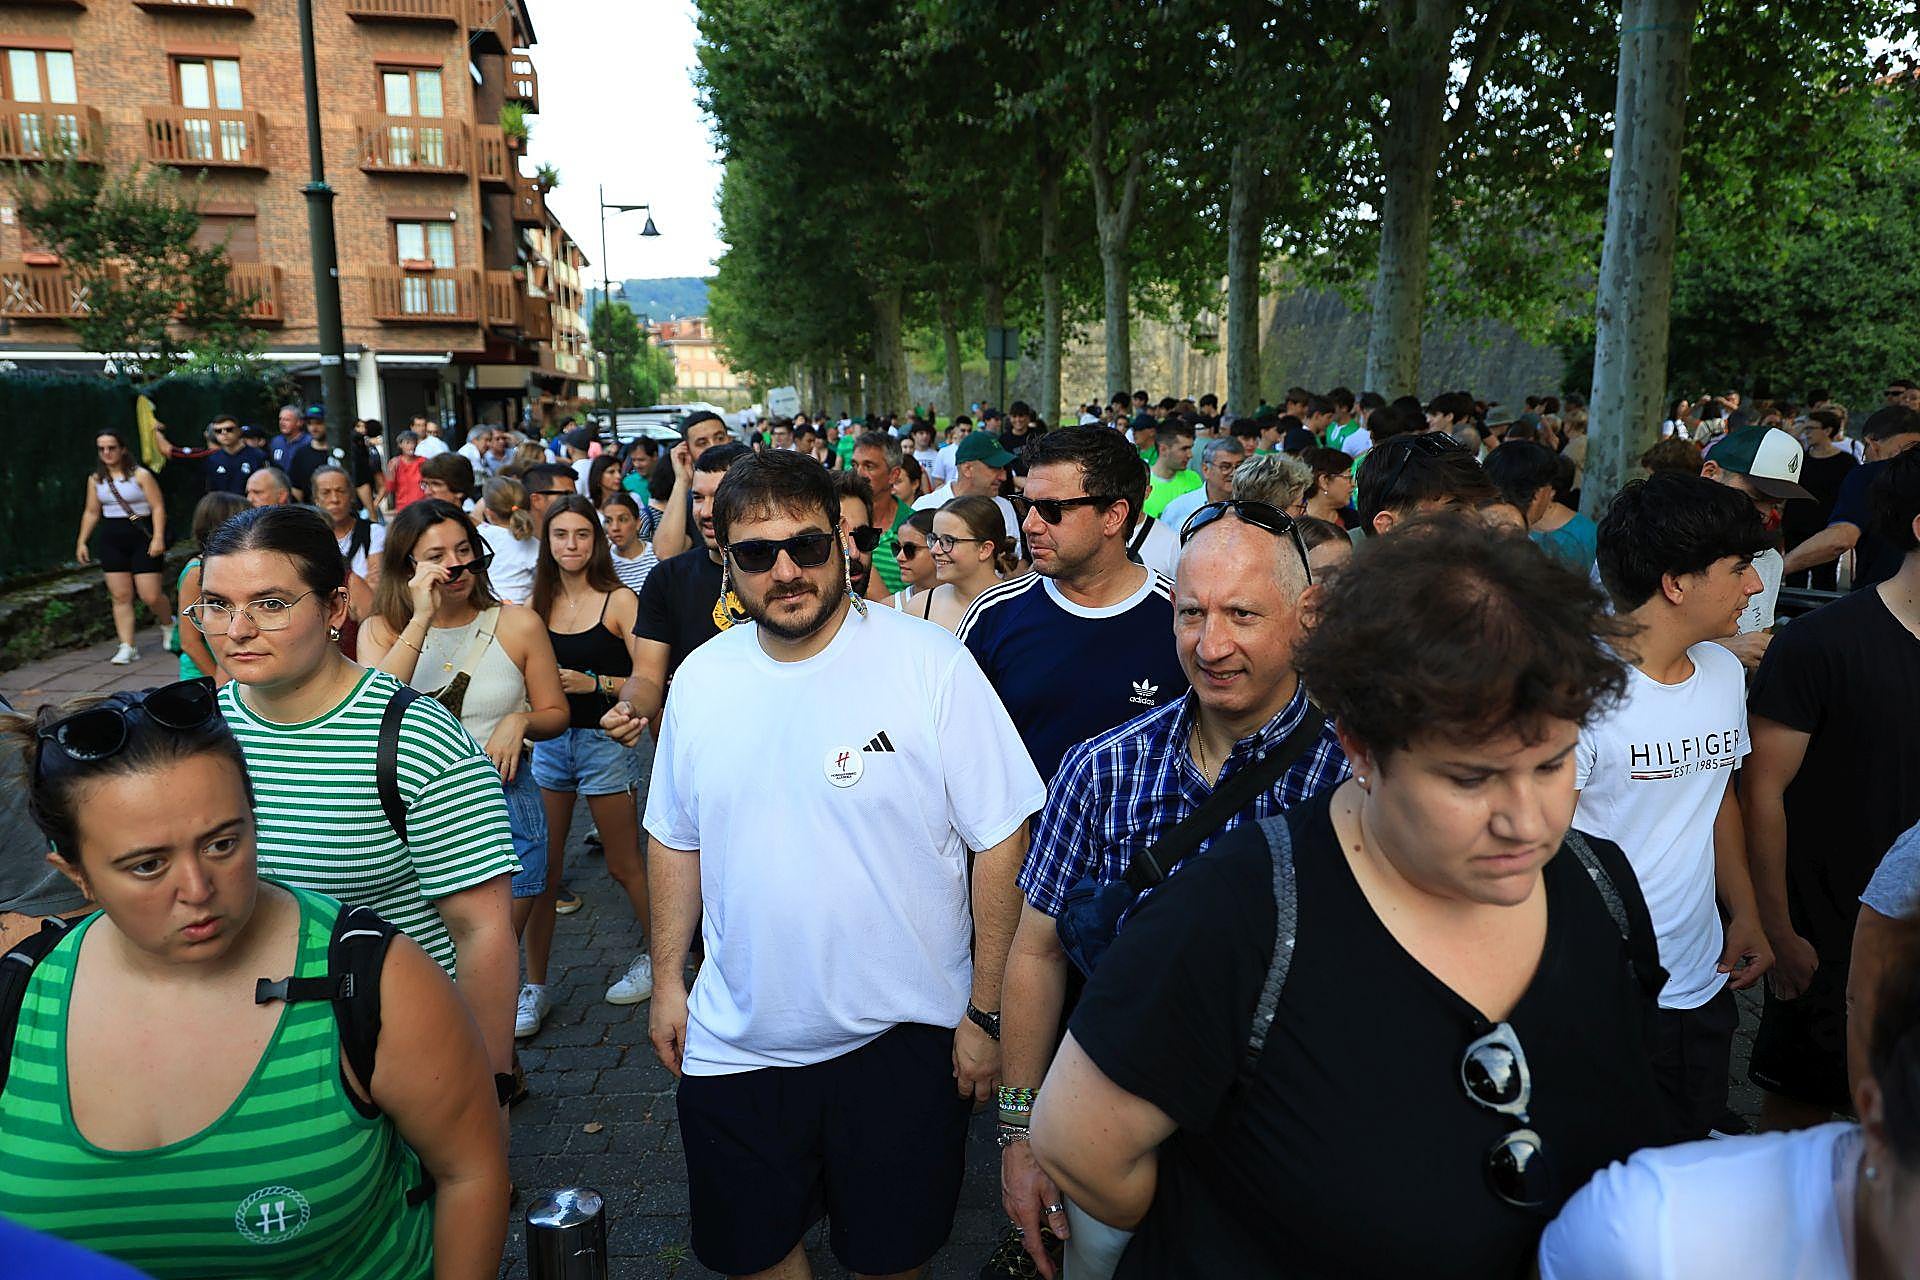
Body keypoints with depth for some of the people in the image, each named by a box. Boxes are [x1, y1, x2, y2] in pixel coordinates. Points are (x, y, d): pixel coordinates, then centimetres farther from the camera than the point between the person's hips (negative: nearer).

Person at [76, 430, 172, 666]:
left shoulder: (140, 475, -5)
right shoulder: (96, 479, 10)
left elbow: (158, 507, -9)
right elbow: (91, 512, 17)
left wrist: (158, 537, -18)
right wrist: (81, 542, 13)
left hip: (141, 537, -4)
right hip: (112, 541, 4)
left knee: (151, 596, -6)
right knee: (121, 596, 0)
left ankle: (167, 625, 25)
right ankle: (127, 647, 2)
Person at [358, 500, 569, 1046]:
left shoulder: (518, 624, -2)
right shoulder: (383, 630, 0)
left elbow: (556, 714, 8)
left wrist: (520, 721, -15)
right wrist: (421, 618, -24)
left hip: (504, 802, 0)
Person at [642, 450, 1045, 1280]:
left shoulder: (931, 663, -15)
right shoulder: (701, 678, 0)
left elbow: (1001, 838, -12)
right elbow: (675, 838, 11)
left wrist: (988, 1012, -10)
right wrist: (667, 981, 10)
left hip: (903, 1039, -3)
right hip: (735, 1046, 4)